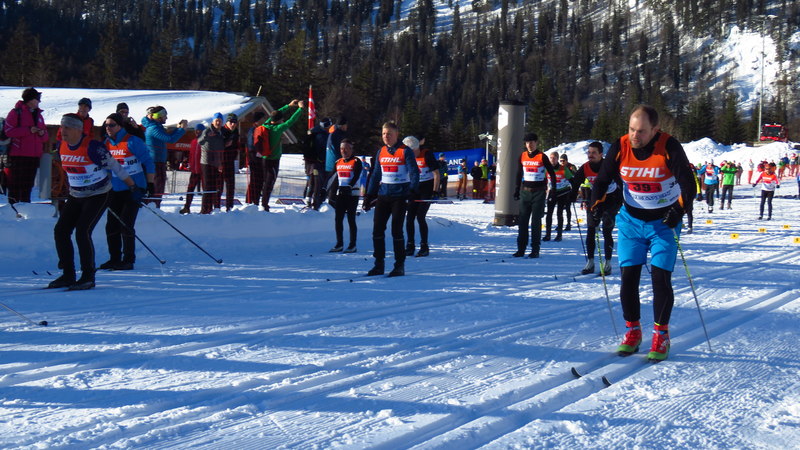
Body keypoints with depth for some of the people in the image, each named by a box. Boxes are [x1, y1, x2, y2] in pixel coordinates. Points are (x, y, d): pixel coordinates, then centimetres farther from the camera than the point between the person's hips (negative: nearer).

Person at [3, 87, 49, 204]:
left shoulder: (38, 115, 18)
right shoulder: (16, 112, -1)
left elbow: (46, 138, 20)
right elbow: (8, 131, -12)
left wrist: (43, 134, -4)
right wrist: (28, 130, -15)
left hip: (34, 156, 6)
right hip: (17, 155, -6)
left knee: (28, 185, 9)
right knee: (15, 184, -7)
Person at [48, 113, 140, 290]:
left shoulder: (92, 147, -22)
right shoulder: (62, 146, 0)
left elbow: (115, 167, -14)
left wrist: (133, 187, -9)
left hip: (98, 196, -7)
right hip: (75, 196, 7)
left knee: (82, 232, -19)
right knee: (60, 231, -1)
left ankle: (88, 277, -8)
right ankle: (68, 275, 9)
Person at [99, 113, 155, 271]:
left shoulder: (132, 142, -11)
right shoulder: (106, 144, 8)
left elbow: (148, 163, -8)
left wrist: (150, 185, -10)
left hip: (134, 190, -6)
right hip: (115, 191, 6)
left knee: (126, 225, -9)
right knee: (111, 226, 5)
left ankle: (128, 260, 0)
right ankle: (114, 259, 16)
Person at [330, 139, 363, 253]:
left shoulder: (356, 162, -5)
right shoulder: (338, 162, 14)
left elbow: (356, 177, -16)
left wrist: (349, 187, -30)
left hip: (352, 194, -6)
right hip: (341, 194, 6)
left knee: (351, 219, -5)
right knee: (338, 219, 3)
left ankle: (352, 246, 1)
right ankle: (339, 244, 10)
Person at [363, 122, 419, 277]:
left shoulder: (405, 151, -4)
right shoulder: (381, 152, 12)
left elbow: (414, 172, -9)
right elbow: (376, 175, 18)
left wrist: (413, 190, -24)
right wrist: (369, 195, 14)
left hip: (399, 195, -5)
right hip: (383, 195, 5)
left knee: (396, 230, -5)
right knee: (377, 228, 1)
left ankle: (399, 266, 5)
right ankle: (379, 264, 10)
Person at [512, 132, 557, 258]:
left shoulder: (542, 157, -4)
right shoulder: (522, 156, 8)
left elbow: (551, 173, 1)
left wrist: (553, 189, -3)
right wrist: (516, 190, 10)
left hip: (538, 191, -4)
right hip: (525, 191, 4)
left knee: (536, 221, -3)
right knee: (523, 220, 3)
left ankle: (535, 250, 1)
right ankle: (521, 249, 7)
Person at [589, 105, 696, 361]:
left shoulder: (669, 148, -18)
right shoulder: (620, 147, -9)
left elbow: (688, 184, -20)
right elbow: (602, 180, 1)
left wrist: (679, 209, -36)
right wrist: (597, 204, -16)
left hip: (664, 222, -3)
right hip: (631, 220, 3)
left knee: (661, 278, -7)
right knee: (628, 277, 1)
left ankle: (661, 336, 8)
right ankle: (632, 332, 17)